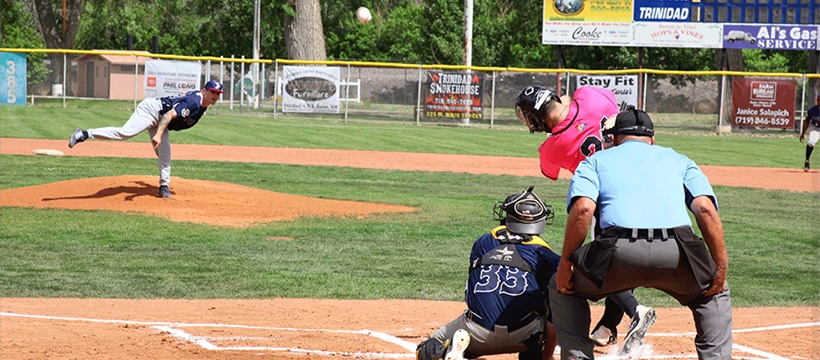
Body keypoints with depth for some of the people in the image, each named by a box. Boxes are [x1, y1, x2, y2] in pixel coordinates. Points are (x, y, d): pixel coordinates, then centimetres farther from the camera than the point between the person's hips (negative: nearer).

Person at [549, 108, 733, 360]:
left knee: (563, 287, 27)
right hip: (676, 253, 1)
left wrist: (565, 262, 10)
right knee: (713, 292, 33)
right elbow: (706, 209, 12)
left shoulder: (595, 161, 26)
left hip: (619, 253, -1)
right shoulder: (678, 159, 30)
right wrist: (720, 267, 11)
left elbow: (583, 209, 4)